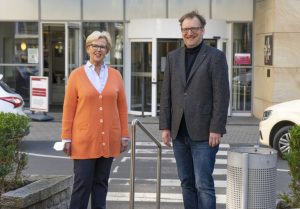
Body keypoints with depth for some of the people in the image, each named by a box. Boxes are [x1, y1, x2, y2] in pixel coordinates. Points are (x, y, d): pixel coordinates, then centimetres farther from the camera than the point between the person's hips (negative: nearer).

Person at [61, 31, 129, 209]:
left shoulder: (115, 75, 6)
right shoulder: (77, 75, 0)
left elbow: (122, 107, 8)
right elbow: (69, 109, 0)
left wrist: (125, 135, 5)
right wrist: (67, 138, -2)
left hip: (108, 140, 2)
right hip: (84, 140, -2)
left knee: (101, 182, 10)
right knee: (82, 183, -2)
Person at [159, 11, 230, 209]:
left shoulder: (216, 56, -4)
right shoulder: (173, 57, 11)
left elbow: (221, 96, -8)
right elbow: (166, 94, 10)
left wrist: (216, 129, -13)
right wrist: (165, 126, 5)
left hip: (204, 133, -5)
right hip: (179, 133, 5)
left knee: (203, 185, -5)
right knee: (187, 183, 12)